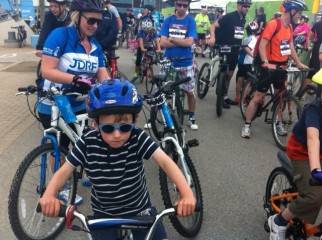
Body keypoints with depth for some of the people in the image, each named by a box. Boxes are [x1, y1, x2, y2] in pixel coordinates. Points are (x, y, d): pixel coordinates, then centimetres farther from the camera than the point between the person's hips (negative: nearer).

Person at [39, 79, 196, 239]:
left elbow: (165, 162, -30)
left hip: (139, 208, 0)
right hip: (103, 213, 1)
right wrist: (49, 195, -35)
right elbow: (64, 171, -14)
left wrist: (187, 193, -45)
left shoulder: (138, 139, -22)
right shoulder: (87, 144, -18)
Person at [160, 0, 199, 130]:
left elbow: (189, 42, -15)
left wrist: (171, 39, -10)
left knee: (190, 92, 6)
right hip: (168, 62, 1)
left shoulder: (191, 21, -2)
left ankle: (192, 118, 24)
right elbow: (163, 42, -8)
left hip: (185, 63, -1)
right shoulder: (168, 20, 1)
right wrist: (181, 42, -12)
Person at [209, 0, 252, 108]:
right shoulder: (229, 17, -14)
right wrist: (212, 37, -35)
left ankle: (225, 96, 22)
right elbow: (213, 26, -18)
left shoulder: (243, 19, 7)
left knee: (229, 74, 12)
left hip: (235, 51, 7)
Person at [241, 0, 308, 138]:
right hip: (270, 67, -8)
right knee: (258, 97, -3)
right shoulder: (273, 24, -15)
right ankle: (247, 125, 6)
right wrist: (266, 63, -29)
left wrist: (299, 63, 8)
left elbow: (291, 48, 15)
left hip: (282, 67, 8)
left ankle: (279, 123, 28)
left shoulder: (289, 27, 9)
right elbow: (262, 45, -20)